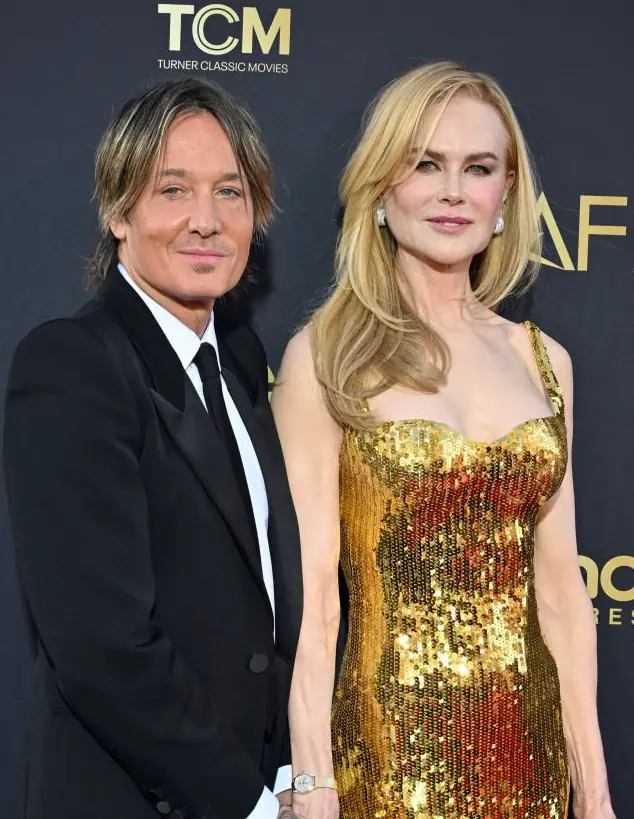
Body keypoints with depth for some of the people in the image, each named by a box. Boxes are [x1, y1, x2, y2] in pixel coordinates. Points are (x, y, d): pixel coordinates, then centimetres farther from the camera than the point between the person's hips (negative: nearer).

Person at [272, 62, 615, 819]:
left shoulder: (545, 360, 5)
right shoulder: (325, 357, -8)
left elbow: (560, 585, 6)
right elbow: (309, 595, -11)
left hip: (532, 742, 4)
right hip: (393, 746, -4)